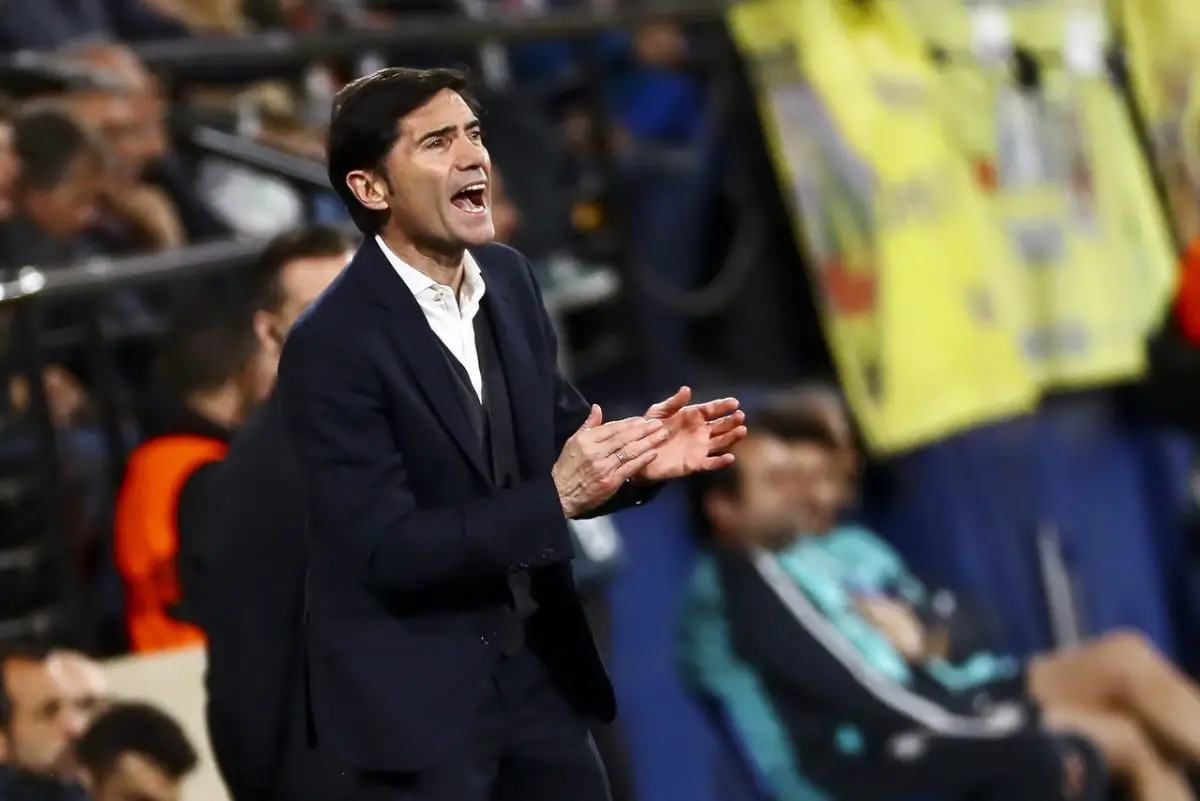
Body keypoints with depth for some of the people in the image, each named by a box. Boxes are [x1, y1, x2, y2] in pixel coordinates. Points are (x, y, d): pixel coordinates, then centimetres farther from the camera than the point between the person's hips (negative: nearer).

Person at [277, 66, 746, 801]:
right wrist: (556, 498, -28)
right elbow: (386, 547, -22)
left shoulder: (509, 278, 3)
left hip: (535, 660, 7)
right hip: (412, 686, -7)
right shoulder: (332, 345, -18)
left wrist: (634, 456, -11)